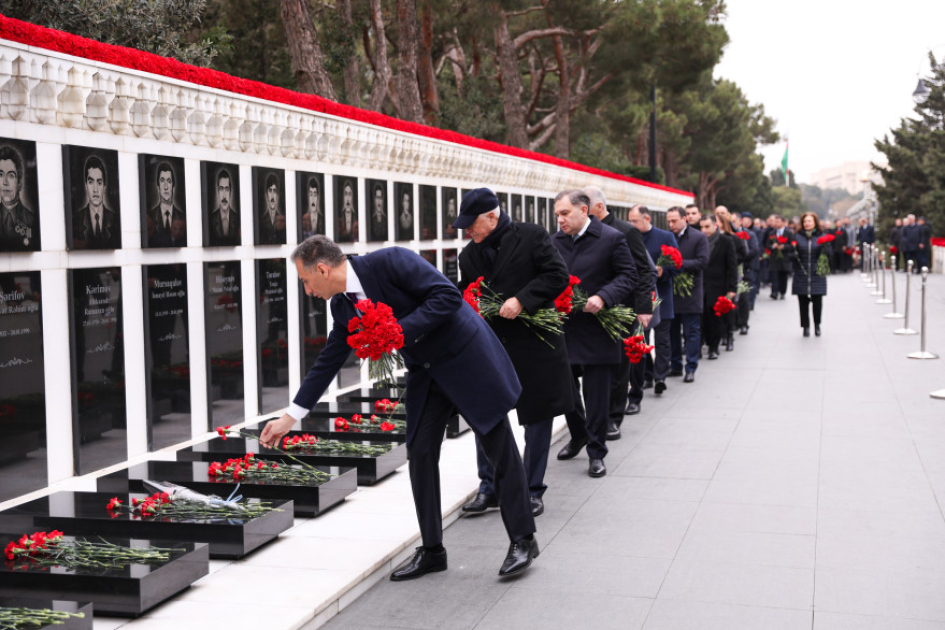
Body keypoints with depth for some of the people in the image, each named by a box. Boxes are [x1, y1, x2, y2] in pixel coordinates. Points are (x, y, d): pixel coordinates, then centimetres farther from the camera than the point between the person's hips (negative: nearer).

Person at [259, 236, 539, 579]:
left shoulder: (390, 261, -22)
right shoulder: (343, 306, 2)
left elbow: (448, 296, -25)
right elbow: (328, 361, 11)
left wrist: (400, 331, -29)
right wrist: (290, 416, 12)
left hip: (467, 357, -7)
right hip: (426, 372, 7)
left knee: (500, 449, 0)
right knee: (420, 452, 3)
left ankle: (523, 540, 11)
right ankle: (432, 550, 13)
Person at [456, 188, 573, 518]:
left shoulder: (531, 237, -7)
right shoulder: (469, 255, 8)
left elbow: (558, 276, -13)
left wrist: (522, 299, -21)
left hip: (534, 345, -4)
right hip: (490, 347, 4)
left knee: (537, 417, 5)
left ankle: (533, 491, 17)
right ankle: (489, 488, 18)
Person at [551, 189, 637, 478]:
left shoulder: (611, 239, -6)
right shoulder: (555, 241, 7)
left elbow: (628, 276, -6)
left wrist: (603, 297, -21)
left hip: (596, 329, -4)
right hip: (563, 327, 4)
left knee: (596, 394, 2)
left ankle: (596, 452, 15)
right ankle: (578, 436, 37)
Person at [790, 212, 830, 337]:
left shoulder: (822, 237, 6)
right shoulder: (797, 237, 7)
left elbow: (828, 256, 3)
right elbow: (792, 256, 6)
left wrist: (825, 248, -16)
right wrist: (793, 251, -15)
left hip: (817, 275, -1)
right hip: (801, 276, 1)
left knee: (817, 301, -2)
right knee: (803, 302, 1)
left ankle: (817, 325, 19)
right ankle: (806, 326, 12)